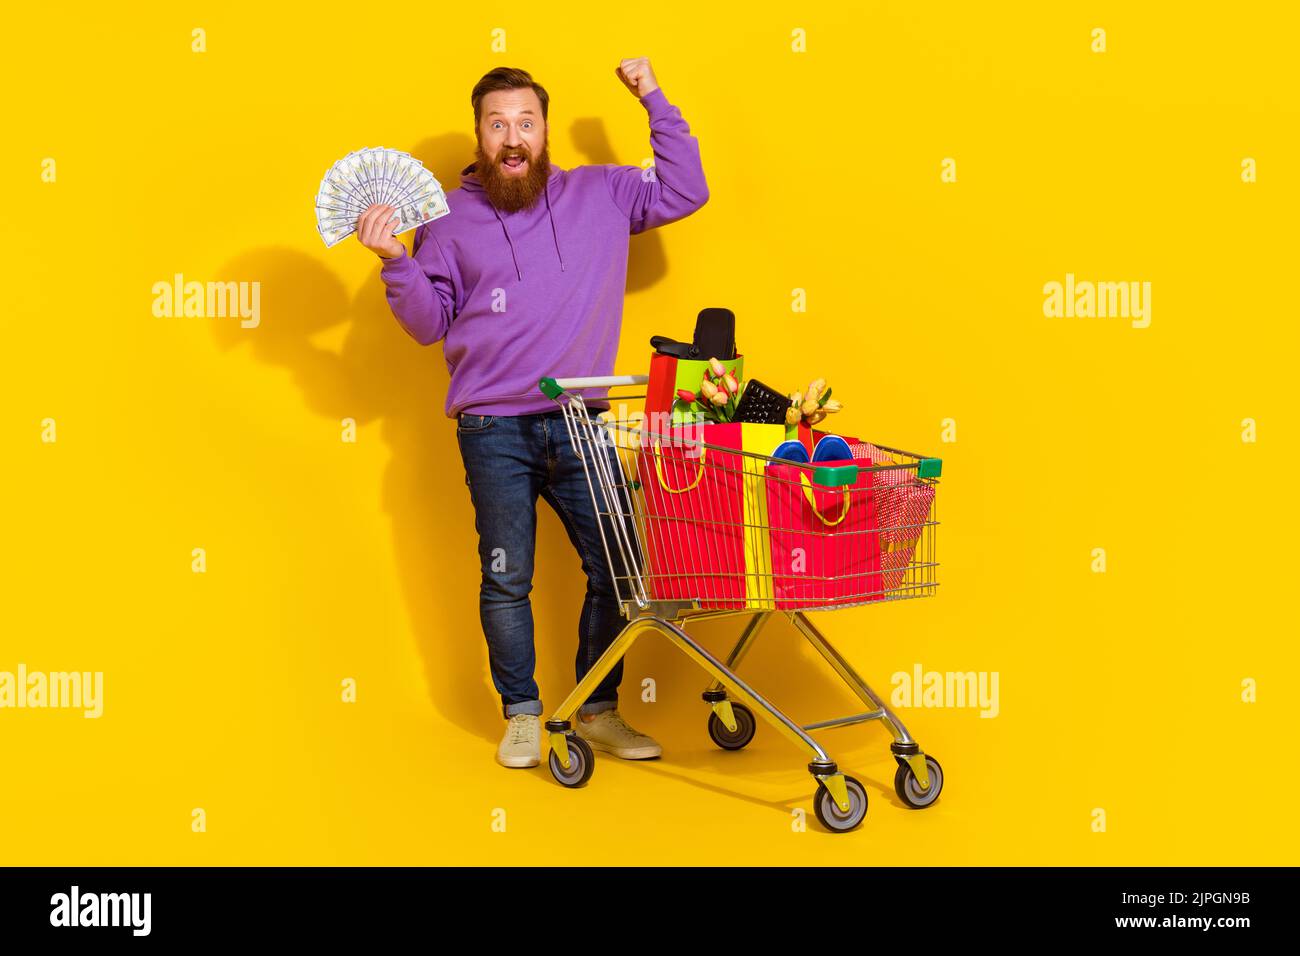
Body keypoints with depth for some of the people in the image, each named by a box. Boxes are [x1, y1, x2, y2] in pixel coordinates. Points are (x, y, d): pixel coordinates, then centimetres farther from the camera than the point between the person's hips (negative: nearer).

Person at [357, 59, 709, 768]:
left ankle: (599, 713, 19)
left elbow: (686, 190, 12)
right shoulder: (450, 218, 6)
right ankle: (522, 716, 19)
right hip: (493, 430, -1)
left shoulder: (601, 194, 9)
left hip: (580, 424, 2)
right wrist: (396, 261, -10)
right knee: (506, 579, 3)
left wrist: (656, 103, 10)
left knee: (617, 569, 3)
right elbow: (430, 324, 5)